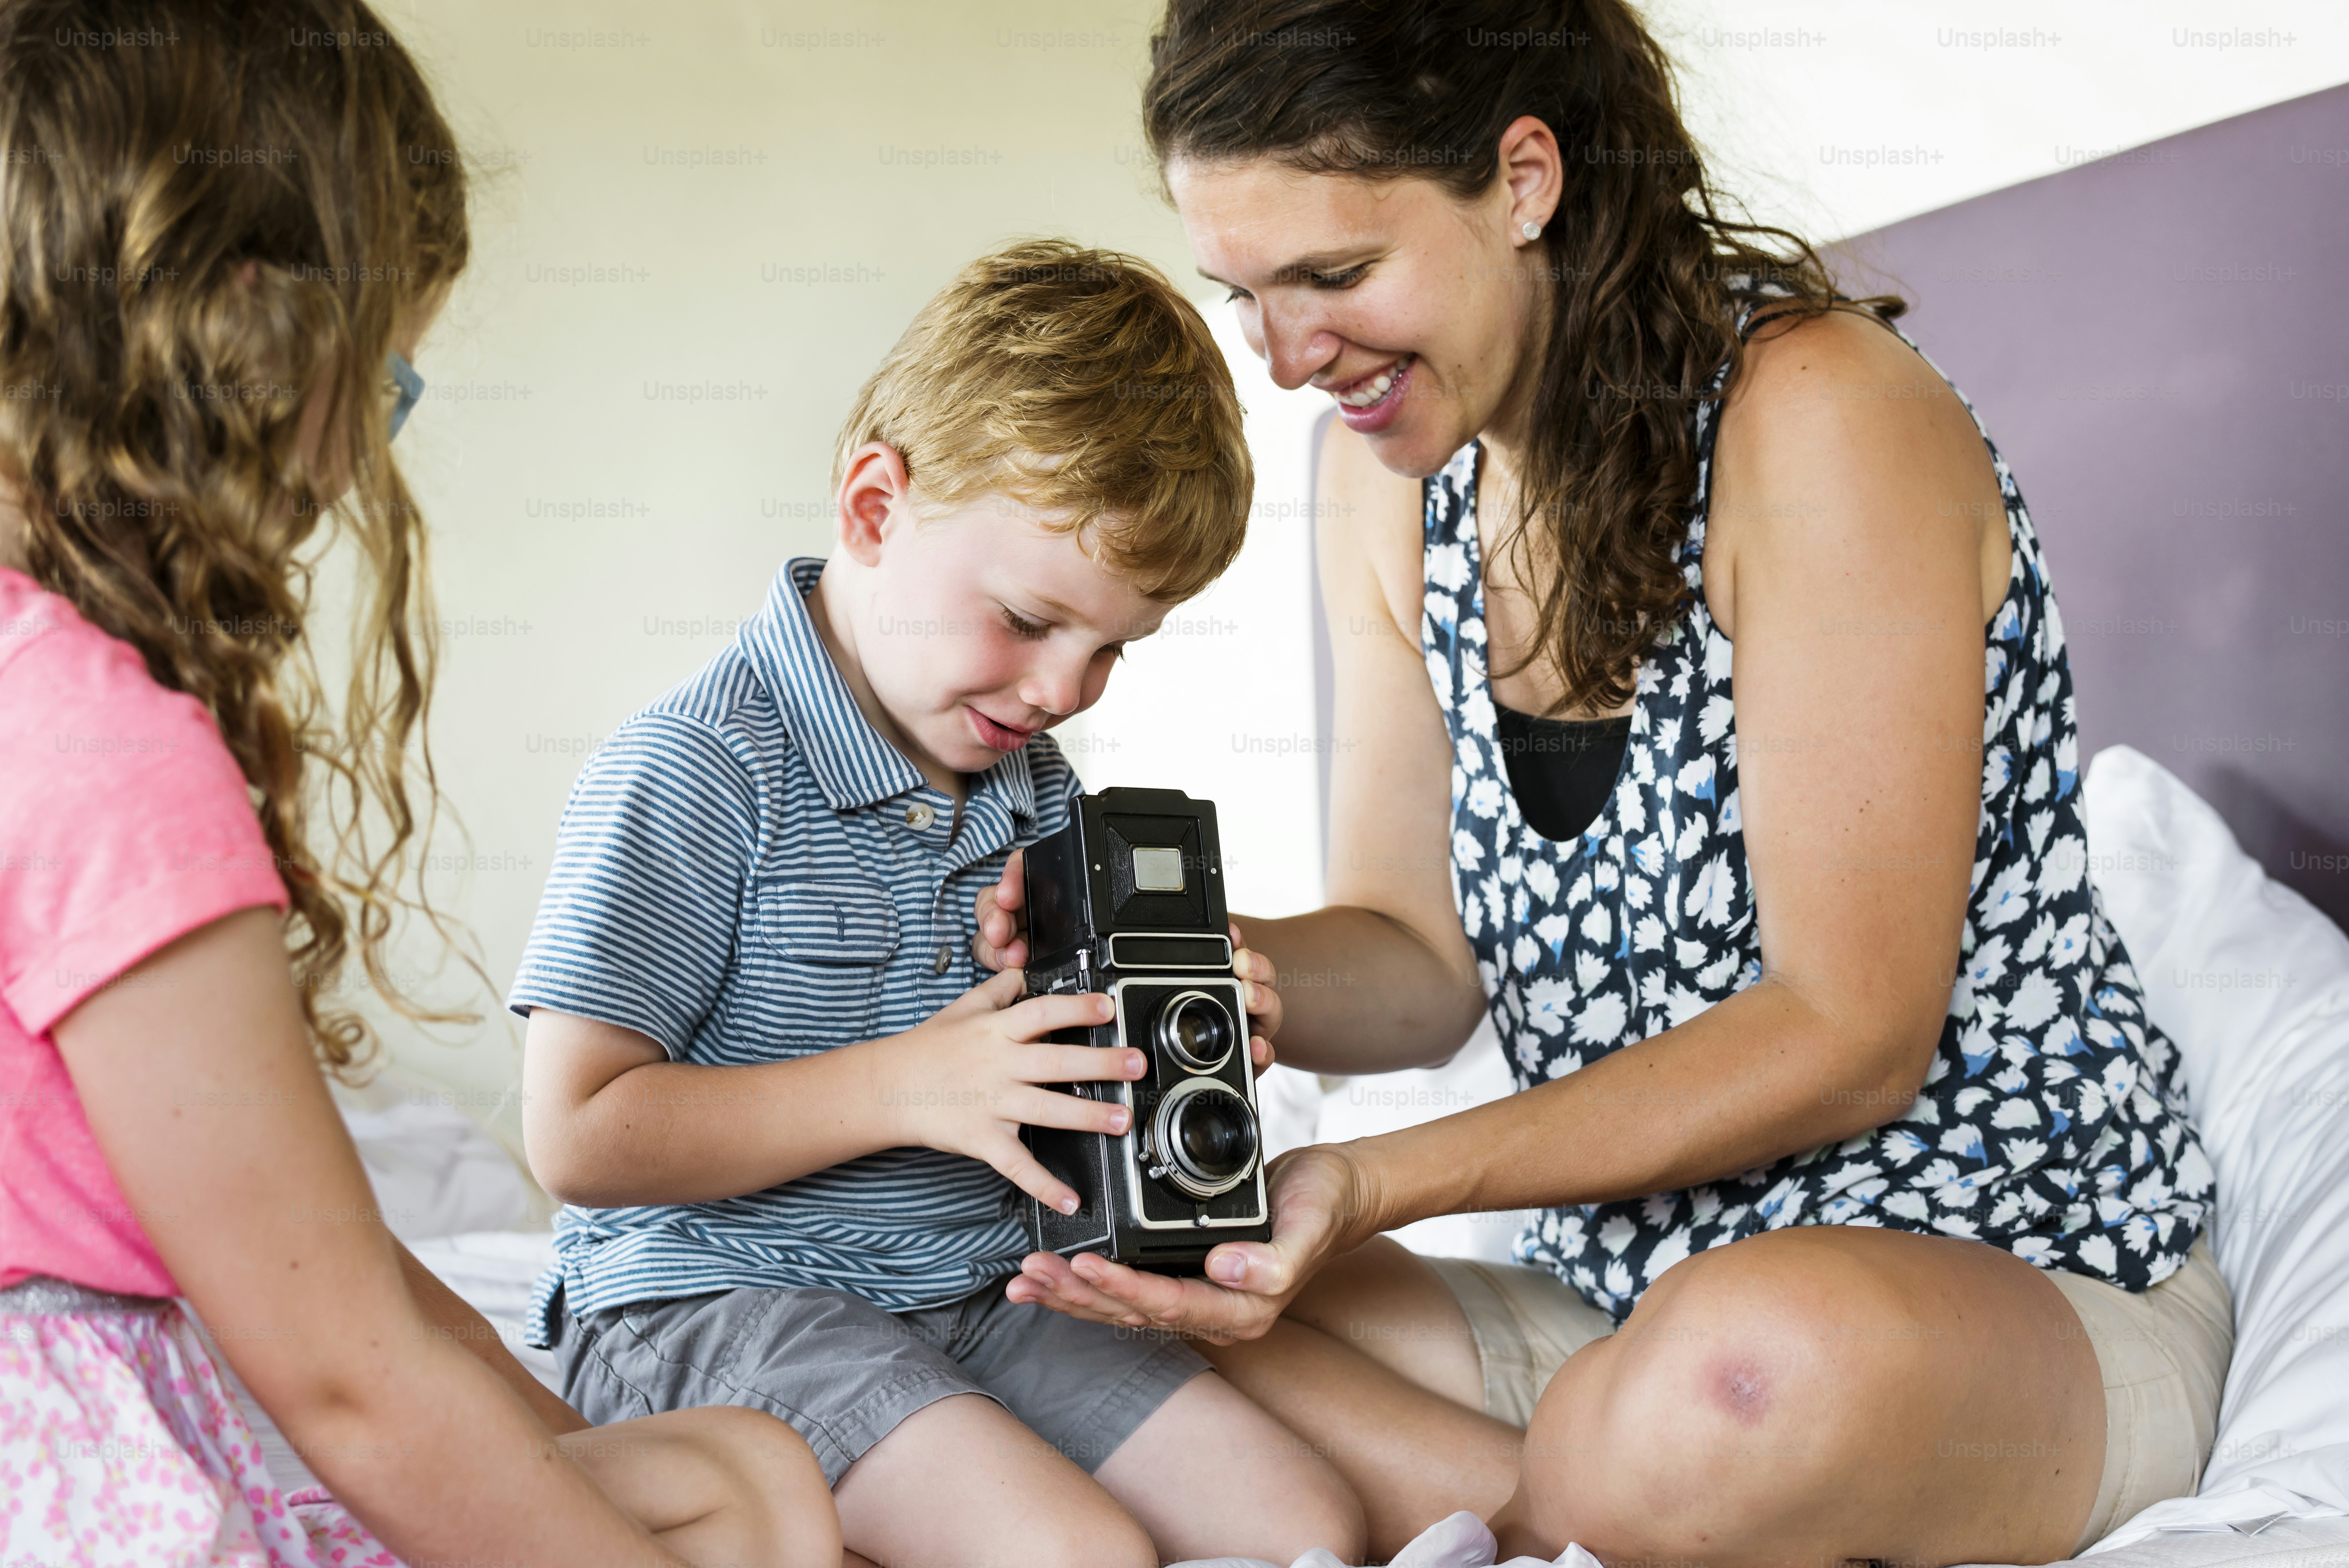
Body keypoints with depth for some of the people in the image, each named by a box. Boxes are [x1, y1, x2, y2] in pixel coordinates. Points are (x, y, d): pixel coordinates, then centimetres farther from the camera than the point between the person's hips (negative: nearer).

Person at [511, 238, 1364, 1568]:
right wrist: (910, 1087, -22)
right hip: (716, 1300, -7)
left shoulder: (1037, 786, 11)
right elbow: (578, 1134, -18)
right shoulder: (698, 771, -14)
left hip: (974, 1299, 8)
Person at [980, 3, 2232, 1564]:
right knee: (1073, 1280, -11)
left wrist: (1379, 1183, -27)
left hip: (2017, 1275, -6)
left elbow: (1848, 1036, -20)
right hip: (1620, 1300, 7)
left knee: (1768, 1360, -41)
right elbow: (1422, 962, 5)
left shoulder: (1817, 418, -19)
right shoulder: (1395, 460, 4)